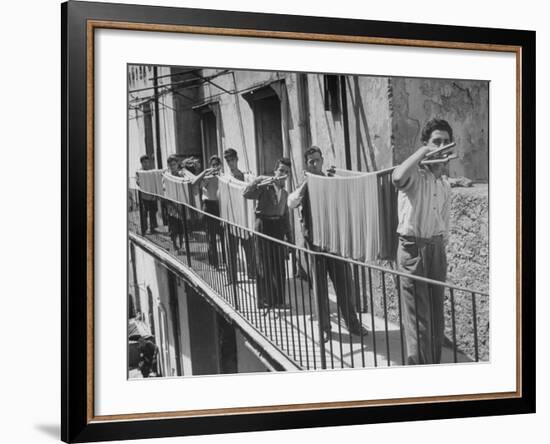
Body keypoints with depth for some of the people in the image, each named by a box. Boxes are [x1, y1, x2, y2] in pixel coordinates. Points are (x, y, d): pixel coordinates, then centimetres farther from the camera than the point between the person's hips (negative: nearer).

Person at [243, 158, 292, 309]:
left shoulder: (284, 192, 16)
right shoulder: (263, 182, -3)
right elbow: (246, 194, -17)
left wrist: (289, 235, 16)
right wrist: (260, 183, -28)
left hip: (278, 227, 6)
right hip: (264, 225, -6)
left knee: (279, 266, 7)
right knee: (264, 265, -3)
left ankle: (279, 301, 16)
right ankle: (264, 301, 5)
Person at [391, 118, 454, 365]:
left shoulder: (445, 185, 13)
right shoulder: (415, 174, -9)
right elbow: (398, 178, -35)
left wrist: (441, 248, 16)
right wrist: (423, 151, -28)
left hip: (436, 247, 7)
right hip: (412, 246, -7)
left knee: (436, 316, 12)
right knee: (418, 319, -5)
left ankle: (435, 366, 23)